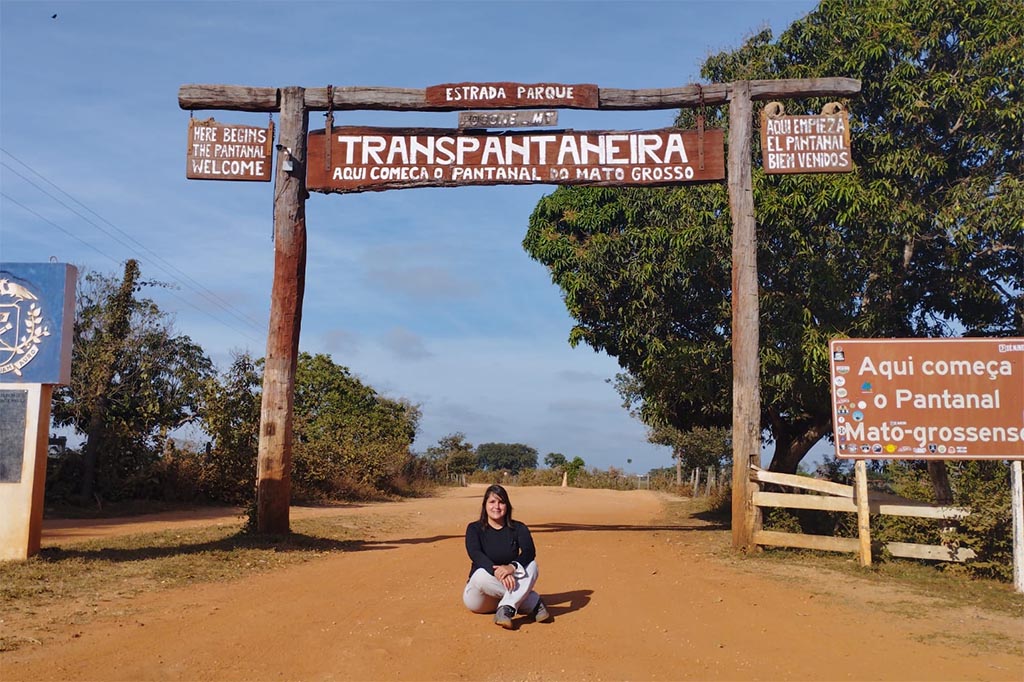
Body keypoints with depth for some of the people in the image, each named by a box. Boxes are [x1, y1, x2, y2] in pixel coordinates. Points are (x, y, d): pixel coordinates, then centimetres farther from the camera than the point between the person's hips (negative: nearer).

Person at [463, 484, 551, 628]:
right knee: (481, 574, -34)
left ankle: (506, 609, -39)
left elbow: (529, 552, -16)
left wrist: (512, 567, -38)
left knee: (531, 565, -23)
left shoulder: (518, 528, 4)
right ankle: (533, 602, -25)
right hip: (480, 595, -1)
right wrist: (496, 571, -40)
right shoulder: (474, 529, -1)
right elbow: (475, 554, -21)